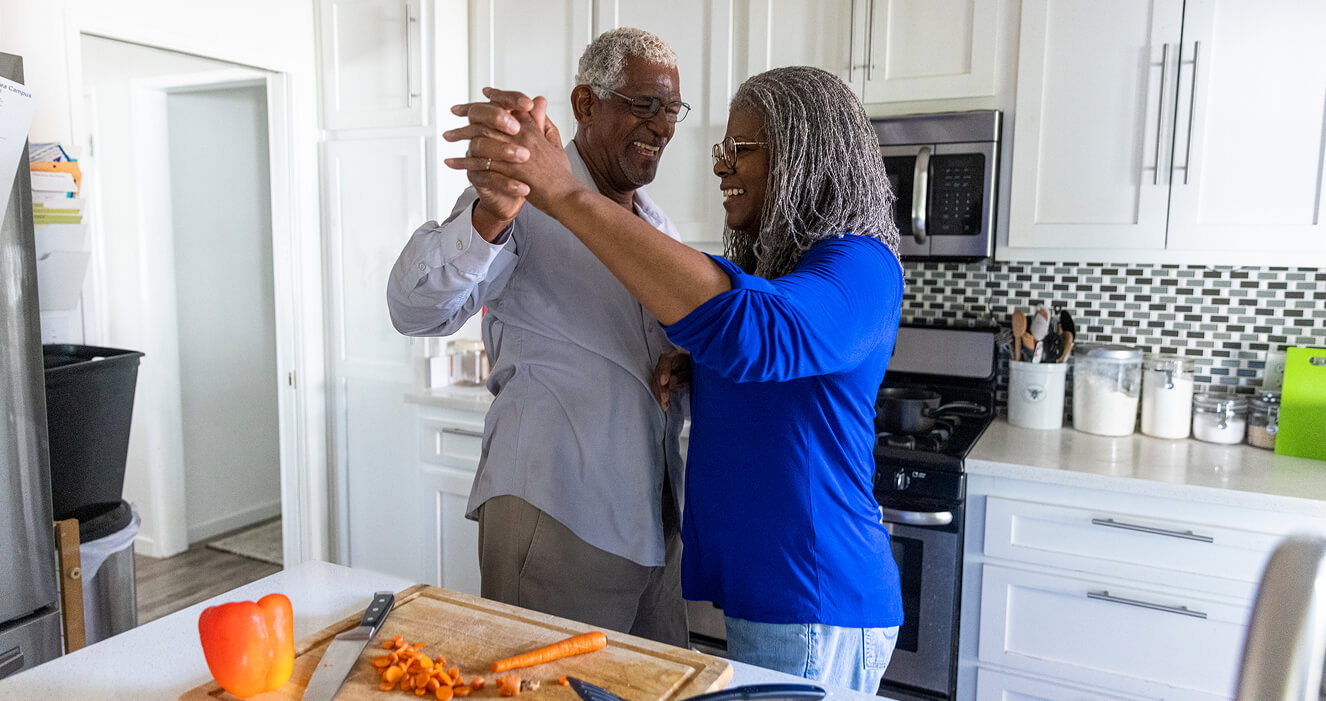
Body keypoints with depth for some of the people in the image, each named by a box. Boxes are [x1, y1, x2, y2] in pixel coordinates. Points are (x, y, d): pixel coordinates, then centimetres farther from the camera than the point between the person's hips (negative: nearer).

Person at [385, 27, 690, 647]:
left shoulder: (659, 227, 14)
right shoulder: (527, 201, -10)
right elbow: (417, 310, -23)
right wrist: (492, 214, -41)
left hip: (658, 520, 8)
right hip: (556, 515, -7)